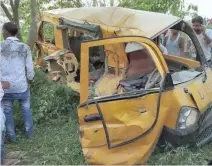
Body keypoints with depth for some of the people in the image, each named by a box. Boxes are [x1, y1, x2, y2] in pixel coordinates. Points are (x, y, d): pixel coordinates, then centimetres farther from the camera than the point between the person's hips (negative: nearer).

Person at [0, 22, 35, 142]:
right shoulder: (25, 48, -5)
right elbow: (30, 67, 0)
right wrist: (30, 79, 19)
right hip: (21, 86, 1)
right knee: (26, 109, 19)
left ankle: (11, 136, 27)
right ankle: (30, 132, 30)